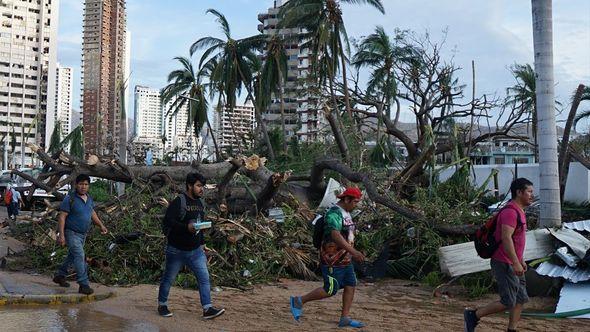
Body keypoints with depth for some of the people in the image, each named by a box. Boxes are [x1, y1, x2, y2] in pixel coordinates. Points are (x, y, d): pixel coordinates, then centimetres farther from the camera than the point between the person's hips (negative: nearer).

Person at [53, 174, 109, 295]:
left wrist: (101, 225, 14)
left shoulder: (89, 199, 6)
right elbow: (62, 217, -18)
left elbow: (92, 213, 21)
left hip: (83, 234, 8)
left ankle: (59, 275, 39)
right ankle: (84, 285, -15)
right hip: (72, 233, -8)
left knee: (72, 256, 20)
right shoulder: (70, 199, -16)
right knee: (79, 257, -16)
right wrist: (61, 235, -23)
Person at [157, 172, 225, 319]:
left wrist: (202, 242, 19)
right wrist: (186, 227, -35)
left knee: (204, 278, -3)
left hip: (196, 251, 6)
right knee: (168, 278, 10)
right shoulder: (178, 202, -15)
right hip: (177, 250, -6)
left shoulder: (200, 202, 10)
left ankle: (207, 309, -1)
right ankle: (162, 305, 29)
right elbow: (168, 221, -25)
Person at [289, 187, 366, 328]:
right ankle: (299, 301, 9)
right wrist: (353, 251, -38)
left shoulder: (346, 213, 12)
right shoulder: (334, 213, -20)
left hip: (345, 259, 10)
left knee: (350, 286, 5)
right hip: (333, 260, -10)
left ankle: (345, 318, 12)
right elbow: (335, 235, -33)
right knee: (330, 290, -5)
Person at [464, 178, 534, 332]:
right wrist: (516, 263, -30)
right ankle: (473, 315, 5)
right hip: (505, 264, -10)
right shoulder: (510, 212, -19)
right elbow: (506, 238, -28)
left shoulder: (518, 211, 15)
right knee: (508, 302, -6)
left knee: (521, 299, 11)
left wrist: (521, 260, 24)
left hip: (513, 263, 10)